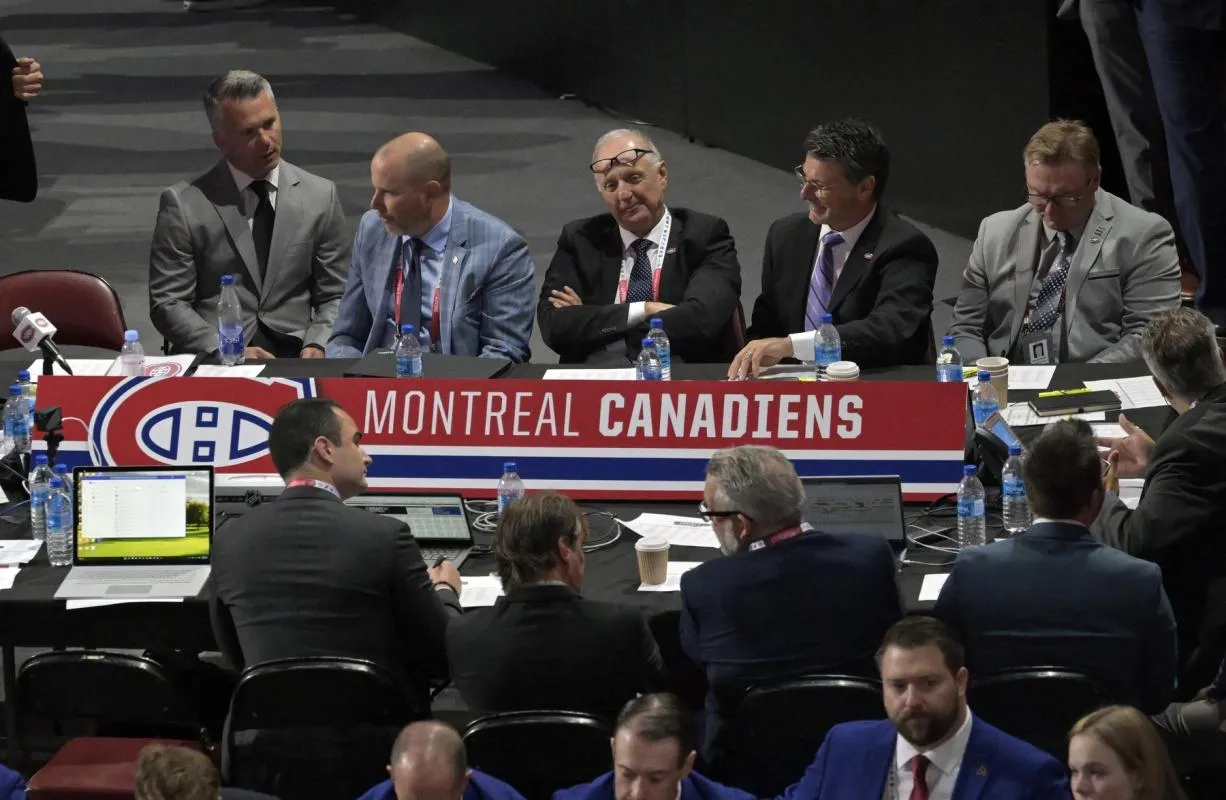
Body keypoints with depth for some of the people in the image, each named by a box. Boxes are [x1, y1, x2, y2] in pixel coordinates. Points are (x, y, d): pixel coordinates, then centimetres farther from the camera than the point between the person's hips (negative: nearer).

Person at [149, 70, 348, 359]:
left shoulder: (320, 197, 10)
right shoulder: (183, 204, 3)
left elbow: (334, 297, 13)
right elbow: (167, 303, 1)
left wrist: (316, 345, -7)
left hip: (294, 356, 2)